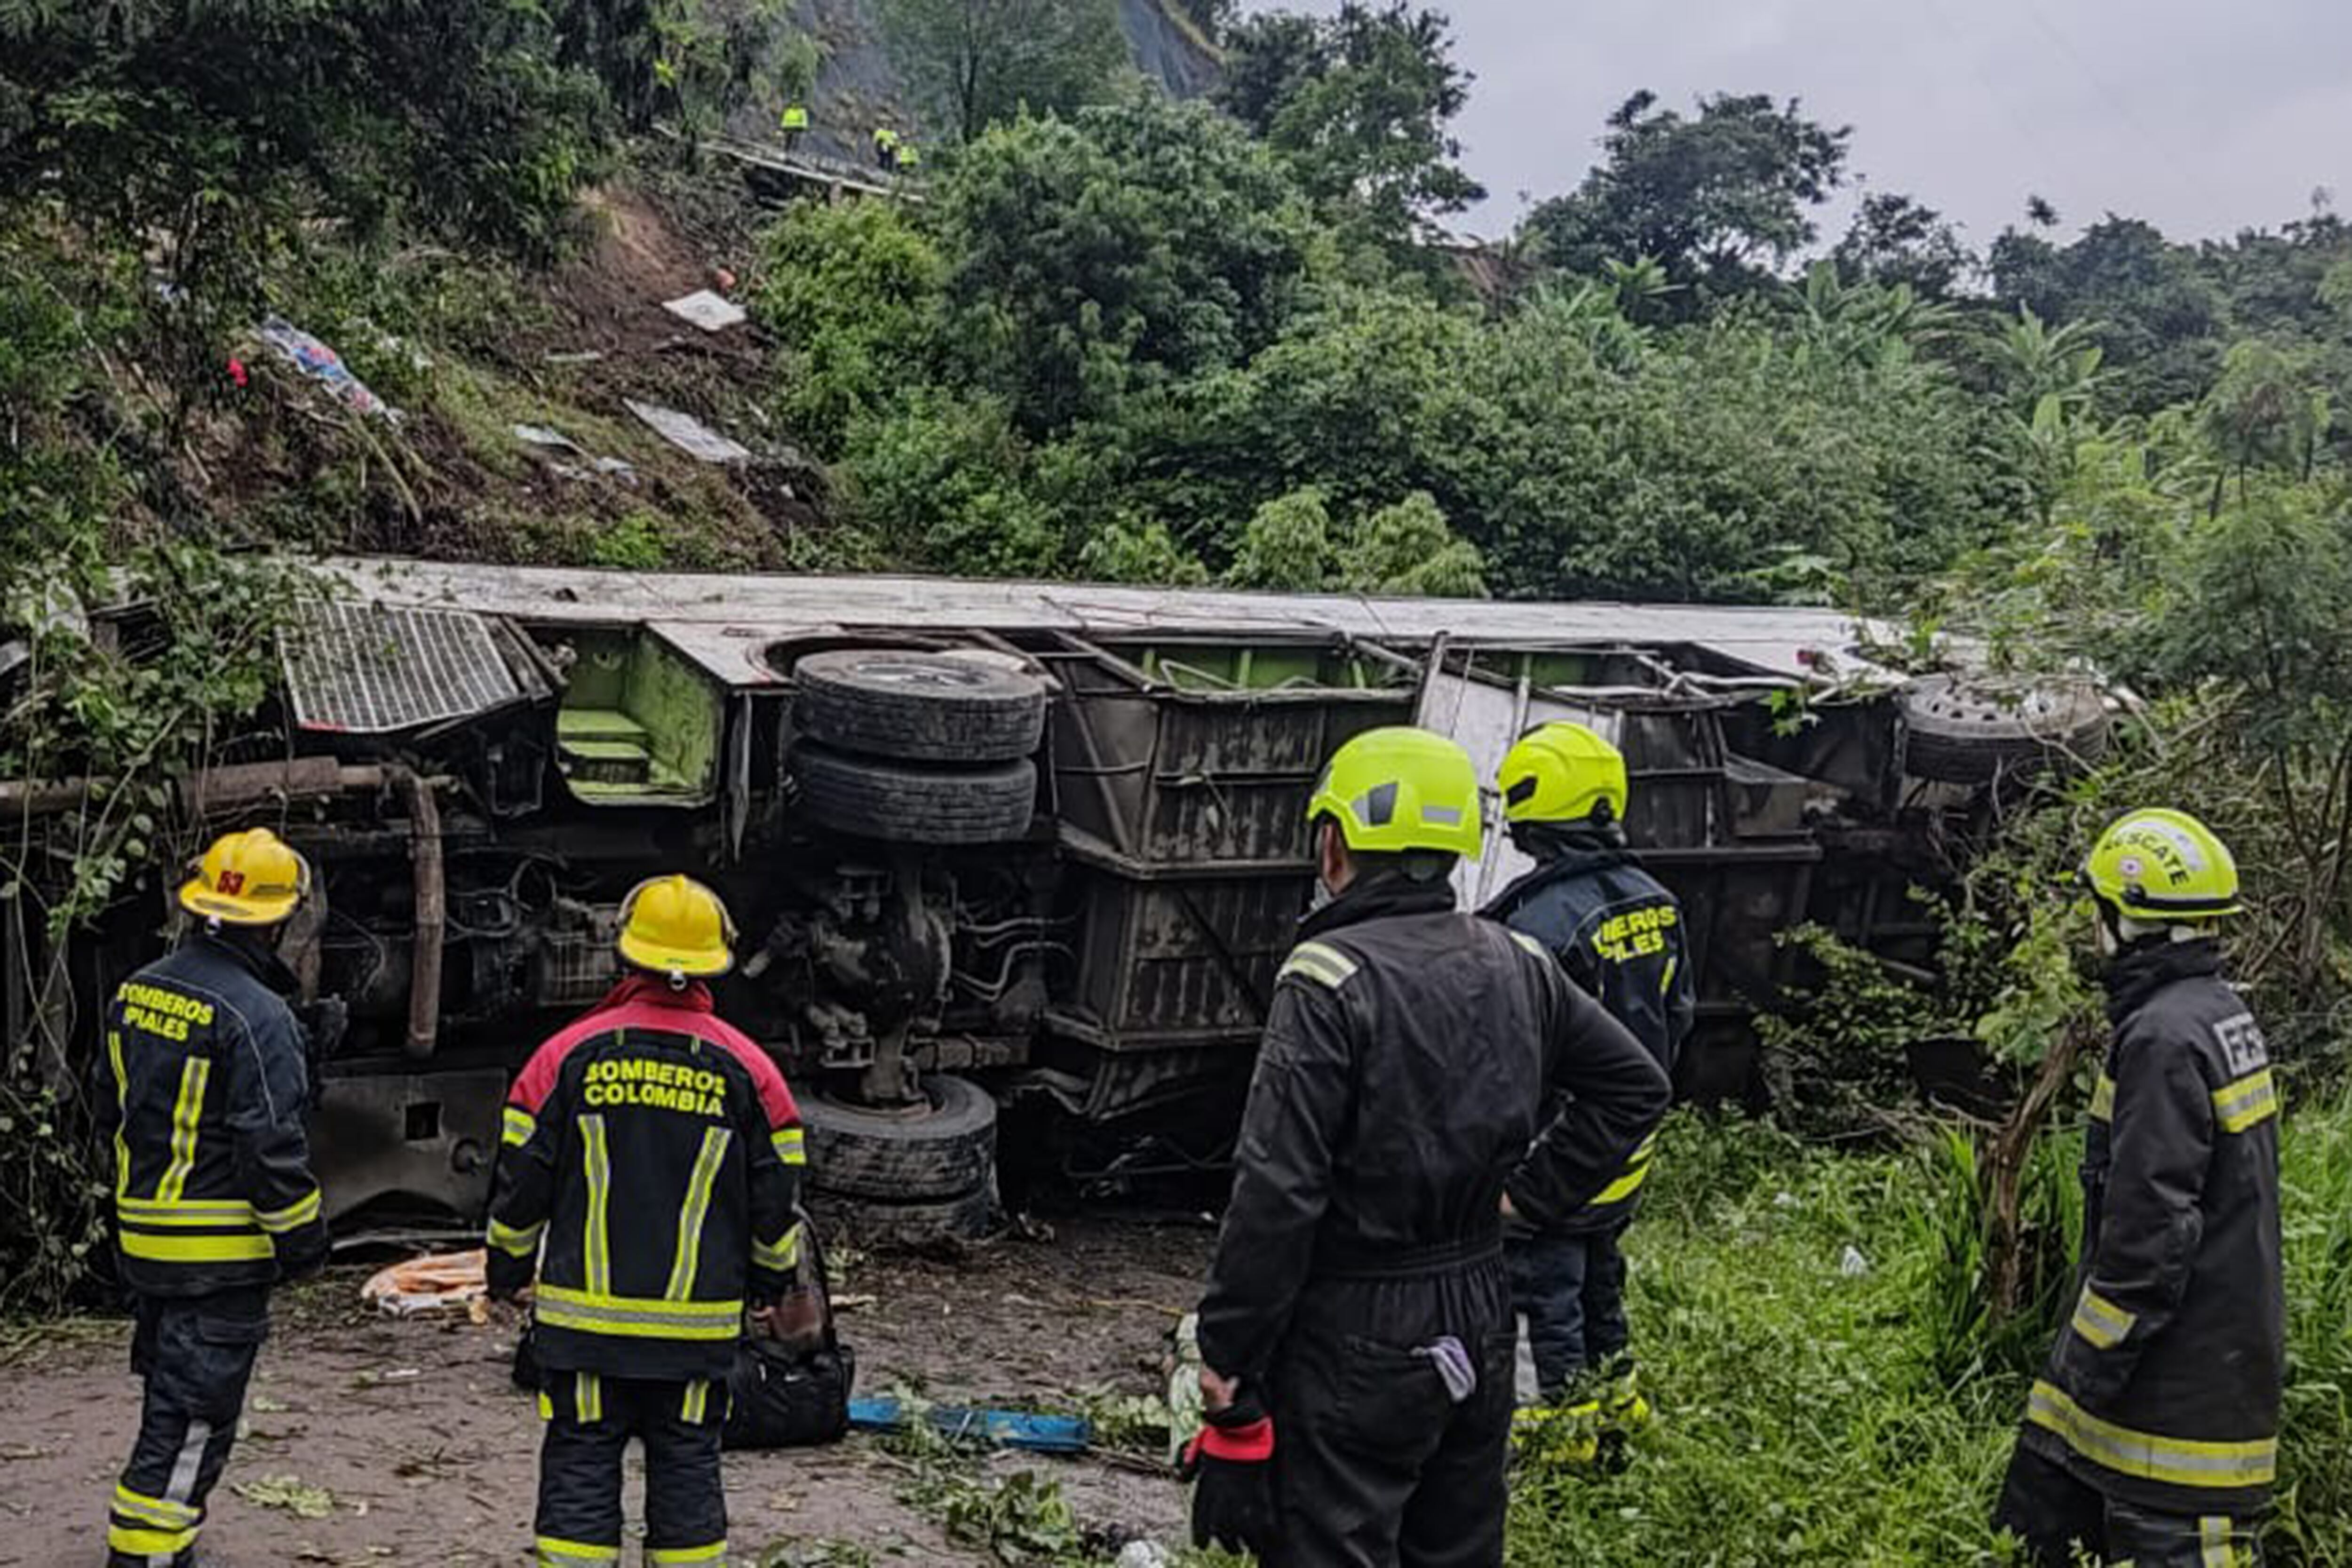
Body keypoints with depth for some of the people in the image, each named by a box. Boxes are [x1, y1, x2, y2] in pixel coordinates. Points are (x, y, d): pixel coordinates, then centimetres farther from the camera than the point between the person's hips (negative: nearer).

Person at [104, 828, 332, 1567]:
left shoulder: (135, 993, 6)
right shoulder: (257, 1017, -21)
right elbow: (273, 1147, -20)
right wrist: (304, 1238, -8)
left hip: (142, 1235, 8)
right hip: (221, 1250, -8)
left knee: (169, 1391, 21)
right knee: (192, 1419, 0)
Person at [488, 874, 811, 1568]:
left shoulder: (567, 1055, -3)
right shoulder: (748, 1070, -2)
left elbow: (520, 1185, 1)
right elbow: (777, 1199, 4)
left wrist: (508, 1275, 17)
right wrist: (770, 1288, 20)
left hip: (581, 1317, 0)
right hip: (699, 1326, 1)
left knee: (581, 1467, 7)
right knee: (687, 1472, 10)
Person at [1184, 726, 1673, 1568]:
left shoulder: (1329, 978, -19)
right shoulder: (1517, 965, 4)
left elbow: (1278, 1189, -22)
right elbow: (1635, 1086, 14)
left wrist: (1225, 1356, -14)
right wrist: (1529, 1191, 11)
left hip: (1355, 1341, -7)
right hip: (1479, 1326, 7)